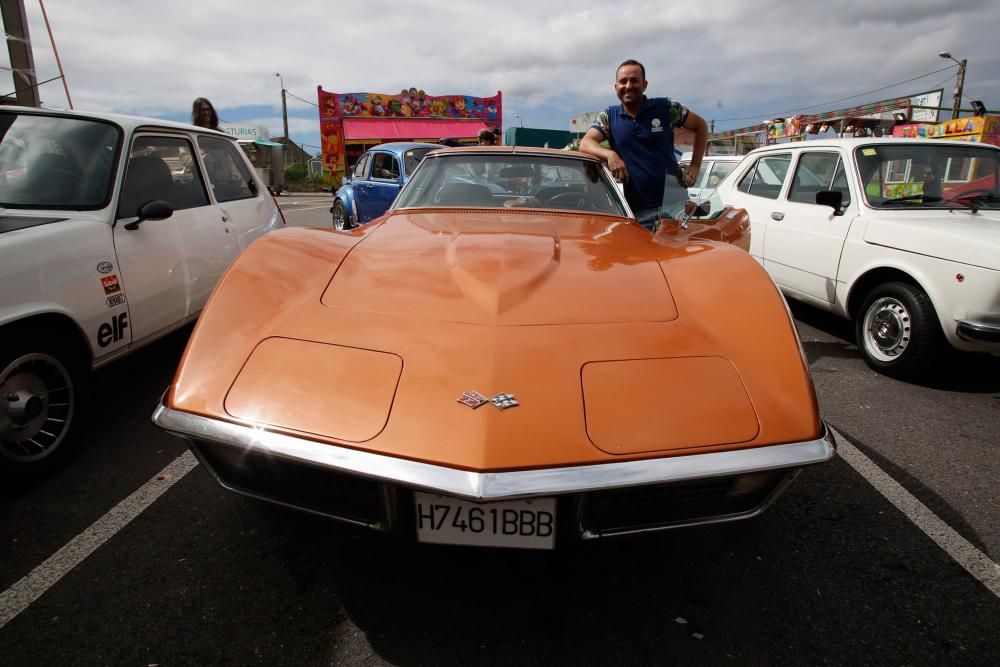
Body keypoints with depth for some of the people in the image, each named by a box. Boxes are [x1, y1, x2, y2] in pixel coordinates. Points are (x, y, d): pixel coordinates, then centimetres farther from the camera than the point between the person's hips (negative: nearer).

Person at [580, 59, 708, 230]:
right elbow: (585, 144, -6)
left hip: (673, 204, 0)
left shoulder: (666, 108, 3)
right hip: (634, 211, 1)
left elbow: (700, 126, 13)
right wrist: (610, 154, -25)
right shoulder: (608, 116, 7)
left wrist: (695, 165, 5)